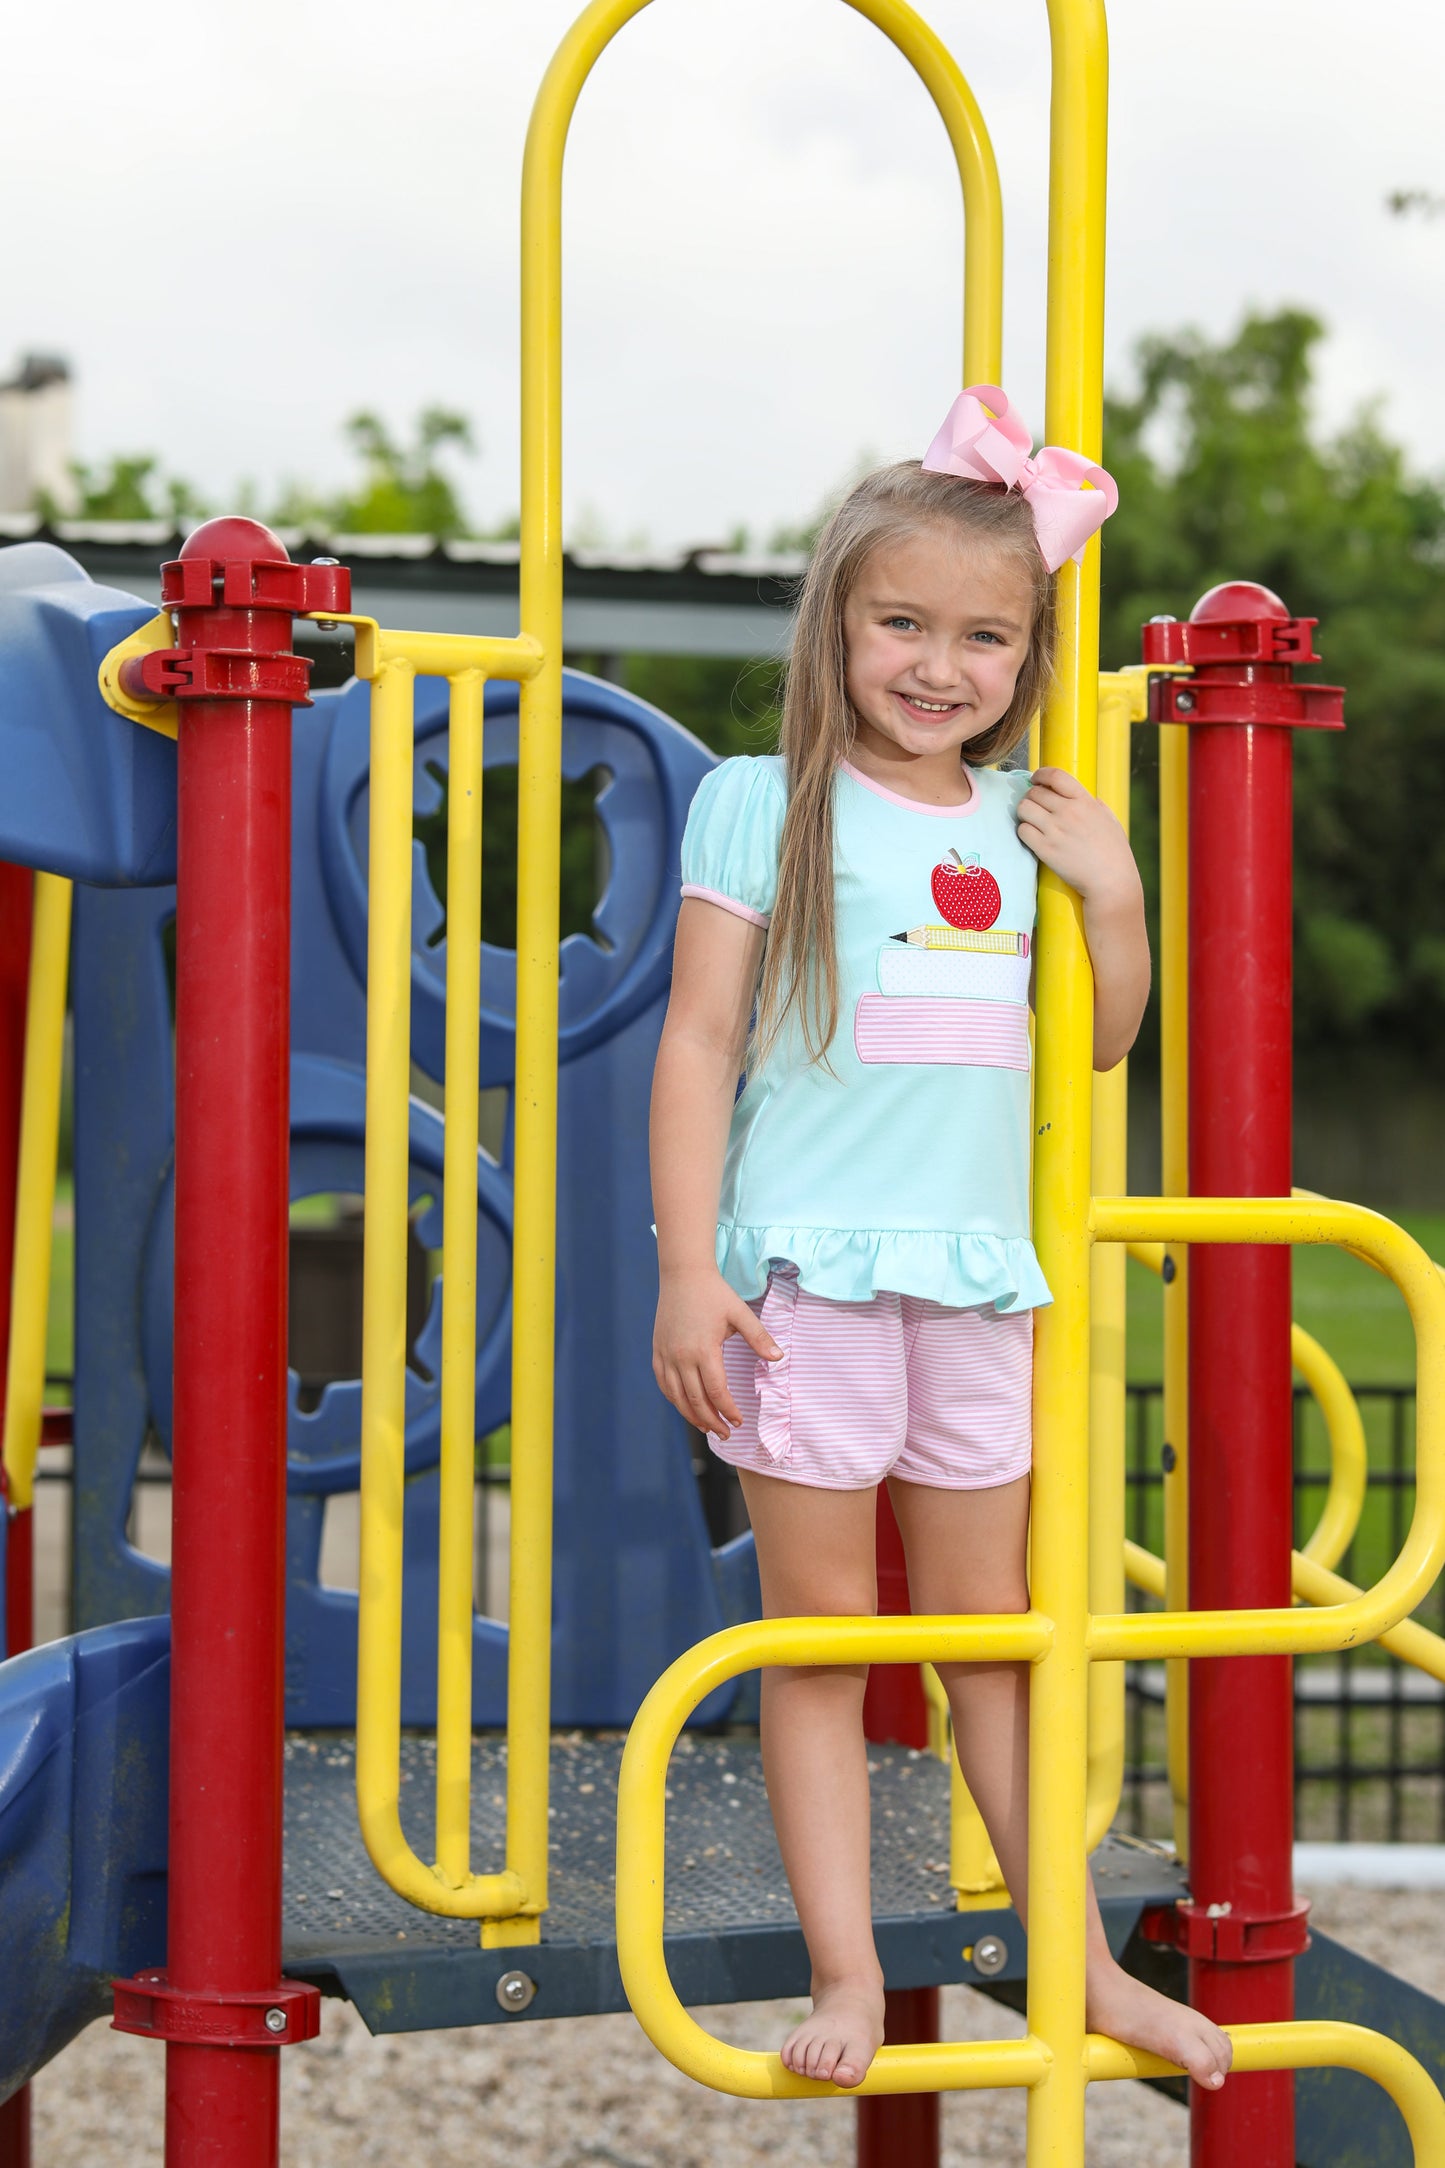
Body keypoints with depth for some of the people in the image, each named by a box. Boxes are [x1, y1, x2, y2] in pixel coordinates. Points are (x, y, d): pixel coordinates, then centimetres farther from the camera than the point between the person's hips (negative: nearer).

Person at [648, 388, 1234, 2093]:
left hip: (978, 1276, 4)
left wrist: (1115, 887, 3)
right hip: (807, 1271, -4)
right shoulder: (764, 804, -1)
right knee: (821, 1634, 2)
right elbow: (699, 1042, -5)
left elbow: (1103, 1040, 19)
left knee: (992, 1630, 13)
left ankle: (1079, 1963, 20)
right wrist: (689, 1269, -12)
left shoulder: (1023, 822, 12)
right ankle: (846, 1971, 9)